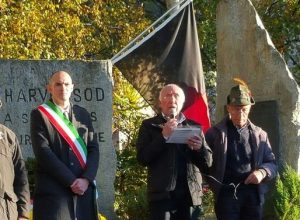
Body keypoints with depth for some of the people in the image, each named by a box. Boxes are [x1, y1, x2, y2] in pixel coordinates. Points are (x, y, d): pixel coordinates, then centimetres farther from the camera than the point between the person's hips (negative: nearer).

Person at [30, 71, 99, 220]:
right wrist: (71, 181, -13)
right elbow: (43, 152, -8)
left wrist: (86, 179, -8)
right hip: (53, 191, -4)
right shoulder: (40, 115, 1)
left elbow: (93, 149, 9)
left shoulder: (83, 114, 16)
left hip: (84, 189, 4)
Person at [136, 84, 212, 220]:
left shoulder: (194, 126, 14)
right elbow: (142, 158, -4)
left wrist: (200, 147, -9)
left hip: (190, 195, 3)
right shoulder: (149, 125, 8)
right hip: (162, 194, -3)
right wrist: (163, 136, -13)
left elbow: (207, 163, 12)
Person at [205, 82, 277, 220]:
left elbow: (271, 163, 13)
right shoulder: (214, 133, 5)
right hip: (227, 194, -2)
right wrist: (215, 187, -11)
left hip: (253, 194, 3)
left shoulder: (260, 135, 13)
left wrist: (263, 172, -7)